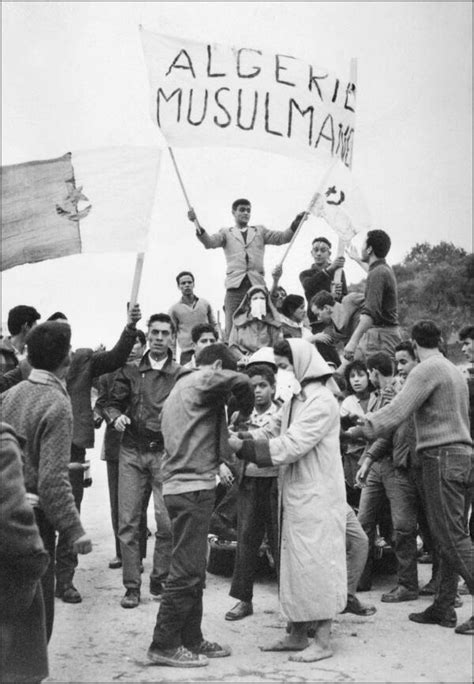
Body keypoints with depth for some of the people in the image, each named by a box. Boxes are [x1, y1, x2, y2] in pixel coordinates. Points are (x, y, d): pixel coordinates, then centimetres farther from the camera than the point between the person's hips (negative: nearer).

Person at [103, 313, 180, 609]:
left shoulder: (180, 374, 4)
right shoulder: (130, 371, 9)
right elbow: (112, 403, 11)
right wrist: (116, 416, -9)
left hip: (165, 453, -1)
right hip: (132, 452, 2)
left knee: (167, 522, -4)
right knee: (128, 521, 1)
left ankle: (159, 580, 15)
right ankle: (132, 586, 11)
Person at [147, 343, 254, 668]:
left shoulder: (180, 387, 22)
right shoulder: (201, 381, -8)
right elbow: (240, 382, -24)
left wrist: (219, 463, 17)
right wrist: (245, 411, -7)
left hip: (181, 485, 10)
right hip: (193, 487, -10)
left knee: (193, 570, 14)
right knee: (187, 571, -6)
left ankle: (191, 639, 21)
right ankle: (165, 644, 1)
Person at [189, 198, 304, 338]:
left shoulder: (260, 231, 24)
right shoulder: (226, 233, 19)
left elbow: (282, 237, 13)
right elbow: (209, 243, 2)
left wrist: (295, 224, -5)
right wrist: (198, 226, -15)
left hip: (257, 285, 1)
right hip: (235, 285, -1)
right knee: (232, 331, -10)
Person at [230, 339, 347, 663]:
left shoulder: (321, 401, -16)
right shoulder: (296, 399, 14)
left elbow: (290, 446, -22)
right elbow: (272, 432, 12)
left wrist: (243, 446, -19)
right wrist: (240, 437, -5)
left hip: (316, 495, -9)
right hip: (296, 493, 9)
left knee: (317, 562, -2)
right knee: (296, 561, 13)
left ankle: (323, 640, 8)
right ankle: (298, 634, 23)